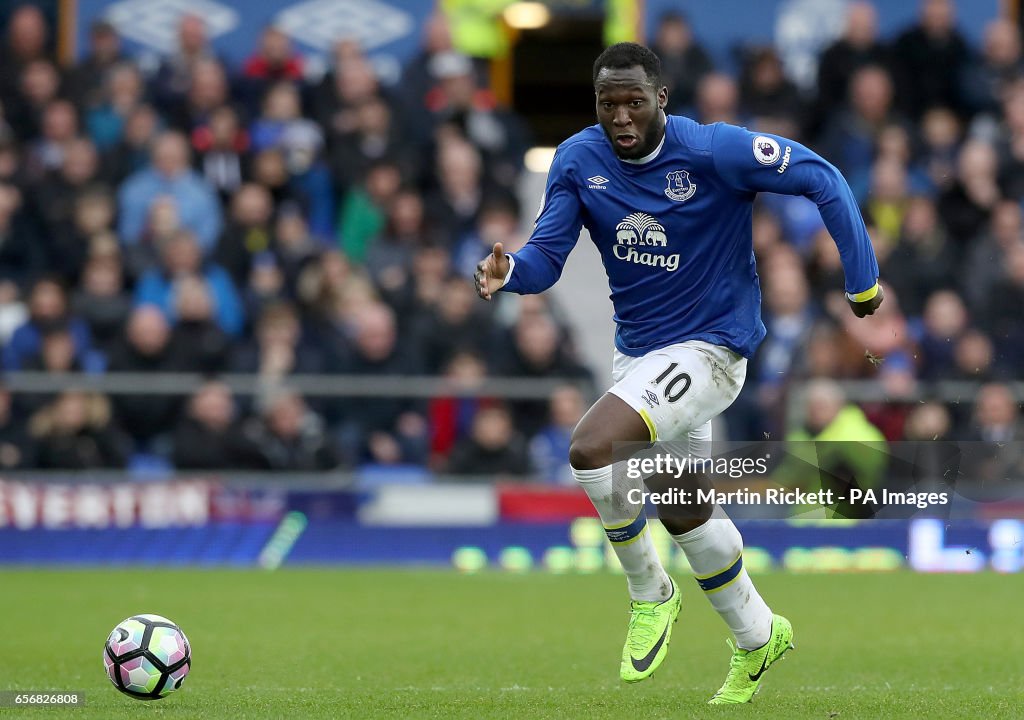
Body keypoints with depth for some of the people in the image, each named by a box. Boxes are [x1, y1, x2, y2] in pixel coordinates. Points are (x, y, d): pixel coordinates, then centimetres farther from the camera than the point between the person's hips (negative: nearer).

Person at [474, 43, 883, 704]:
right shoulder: (578, 161, -7)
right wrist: (510, 271, -31)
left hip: (709, 347, -7)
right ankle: (758, 638, 43)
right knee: (685, 511, 21)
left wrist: (862, 279, -13)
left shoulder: (712, 151, -20)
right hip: (638, 351, 7)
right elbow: (547, 255, -8)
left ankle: (650, 593, -4)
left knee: (590, 447, -27)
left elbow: (821, 178, -15)